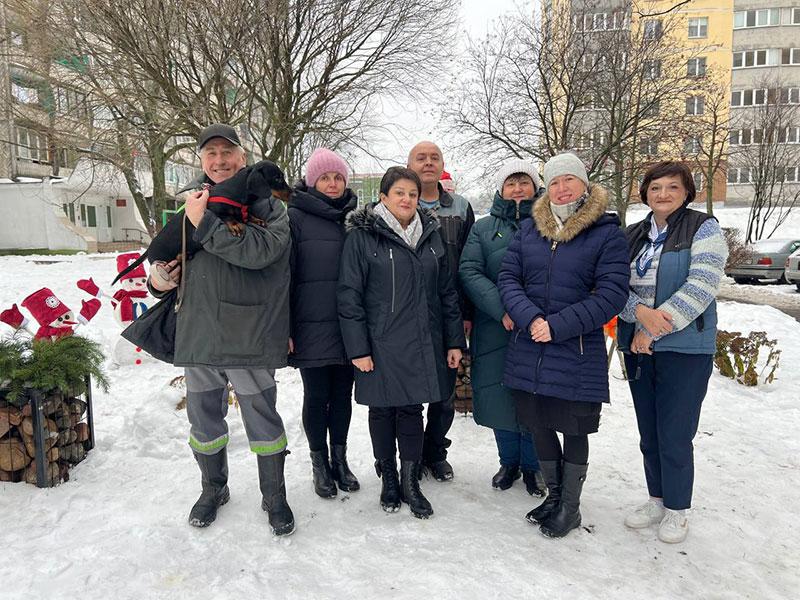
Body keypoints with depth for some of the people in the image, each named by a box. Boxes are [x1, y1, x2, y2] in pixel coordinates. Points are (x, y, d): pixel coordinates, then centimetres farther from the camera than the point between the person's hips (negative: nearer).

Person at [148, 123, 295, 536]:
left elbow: (260, 250, -22)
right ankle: (213, 490, 41)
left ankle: (274, 497, 28)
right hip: (197, 335, 5)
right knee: (204, 420, 18)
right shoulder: (188, 206, 12)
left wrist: (205, 222, -21)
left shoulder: (267, 204, -2)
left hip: (249, 337, -4)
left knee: (262, 421, 8)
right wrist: (158, 281, -1)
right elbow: (165, 260, 21)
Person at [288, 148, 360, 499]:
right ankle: (319, 464, 24)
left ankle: (340, 459, 28)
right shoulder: (295, 217, -3)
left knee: (342, 393, 12)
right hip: (311, 325, -3)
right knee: (316, 395, 6)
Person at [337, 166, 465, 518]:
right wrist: (358, 348, -12)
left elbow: (446, 291, 11)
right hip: (381, 345, -3)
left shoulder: (430, 235, 9)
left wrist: (454, 341, 7)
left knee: (412, 411, 11)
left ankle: (410, 482, 25)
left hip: (422, 344, 3)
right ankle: (388, 478, 30)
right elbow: (349, 295, -8)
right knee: (383, 411, 10)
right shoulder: (362, 237, -5)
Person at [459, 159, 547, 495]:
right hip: (495, 331, 1)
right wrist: (502, 308, -17)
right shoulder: (483, 229, 9)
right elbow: (470, 273, -3)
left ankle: (531, 465, 28)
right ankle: (508, 462, 32)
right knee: (500, 398, 10)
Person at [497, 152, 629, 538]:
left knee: (573, 430, 9)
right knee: (539, 426, 15)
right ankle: (554, 494, 38)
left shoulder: (607, 234, -5)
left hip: (577, 355, -4)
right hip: (529, 351, 4)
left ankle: (570, 506, 30)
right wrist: (529, 318, -17)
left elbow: (612, 294, -12)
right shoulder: (529, 229, 7)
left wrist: (557, 326, -19)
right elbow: (507, 277, 1)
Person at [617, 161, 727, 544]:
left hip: (685, 350, -4)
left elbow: (701, 286, -15)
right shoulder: (632, 236, 11)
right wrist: (640, 312, -19)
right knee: (649, 435, 13)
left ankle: (676, 510, 21)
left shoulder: (704, 229, -3)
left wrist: (653, 329, -18)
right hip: (638, 350, 5)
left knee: (674, 437, 1)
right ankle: (657, 501, 31)